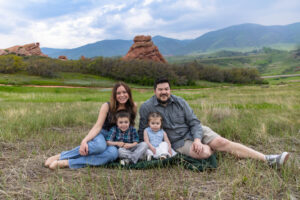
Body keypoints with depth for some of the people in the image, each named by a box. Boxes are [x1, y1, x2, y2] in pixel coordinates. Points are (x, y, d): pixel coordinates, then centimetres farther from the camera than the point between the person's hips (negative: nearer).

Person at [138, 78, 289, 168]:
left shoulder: (179, 102, -1)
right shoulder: (146, 108, -8)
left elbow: (194, 122, -2)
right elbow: (143, 132, 2)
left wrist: (197, 139, -20)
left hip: (194, 132, 3)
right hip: (178, 142, -3)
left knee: (222, 142, -16)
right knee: (204, 152, -31)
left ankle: (267, 159, -11)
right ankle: (214, 149, 6)